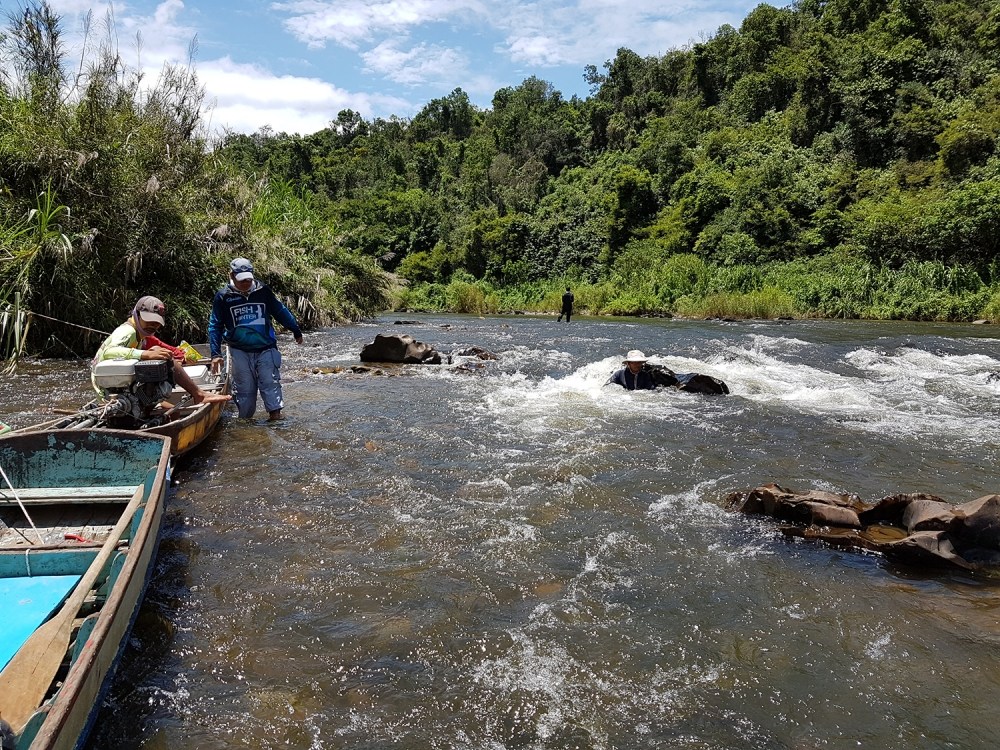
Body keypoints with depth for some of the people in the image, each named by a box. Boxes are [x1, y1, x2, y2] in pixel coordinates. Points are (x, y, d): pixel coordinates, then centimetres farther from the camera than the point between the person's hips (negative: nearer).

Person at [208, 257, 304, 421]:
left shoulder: (263, 291, 2)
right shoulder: (223, 296, 0)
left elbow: (281, 312, 15)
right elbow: (215, 326, 4)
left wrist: (296, 331, 20)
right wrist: (216, 354, -3)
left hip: (266, 348, 0)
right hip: (240, 351, 0)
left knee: (270, 383, -7)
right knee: (245, 389, 4)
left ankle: (275, 414, -3)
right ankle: (245, 421, 16)